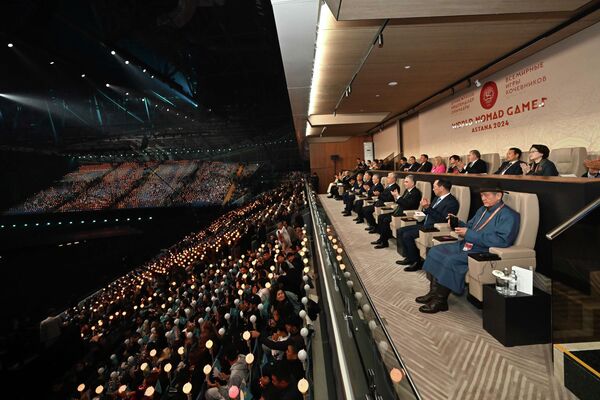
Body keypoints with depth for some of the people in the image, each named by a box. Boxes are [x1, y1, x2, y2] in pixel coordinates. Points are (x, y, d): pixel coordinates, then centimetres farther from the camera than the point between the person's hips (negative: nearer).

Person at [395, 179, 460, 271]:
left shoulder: (452, 202, -14)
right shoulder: (437, 198, 14)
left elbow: (442, 219, -23)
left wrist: (428, 208, -24)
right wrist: (425, 208, -2)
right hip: (425, 224, 10)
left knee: (407, 235, -23)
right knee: (401, 231, 1)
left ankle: (417, 262, -7)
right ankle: (410, 257, 9)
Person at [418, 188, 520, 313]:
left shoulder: (508, 216, -10)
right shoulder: (482, 209, 18)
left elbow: (501, 240, -23)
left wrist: (469, 234, -22)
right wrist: (457, 223, 1)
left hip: (483, 252, -9)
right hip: (466, 245, 10)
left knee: (450, 260, -29)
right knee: (435, 251, -3)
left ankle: (440, 301, -14)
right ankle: (434, 292, -3)